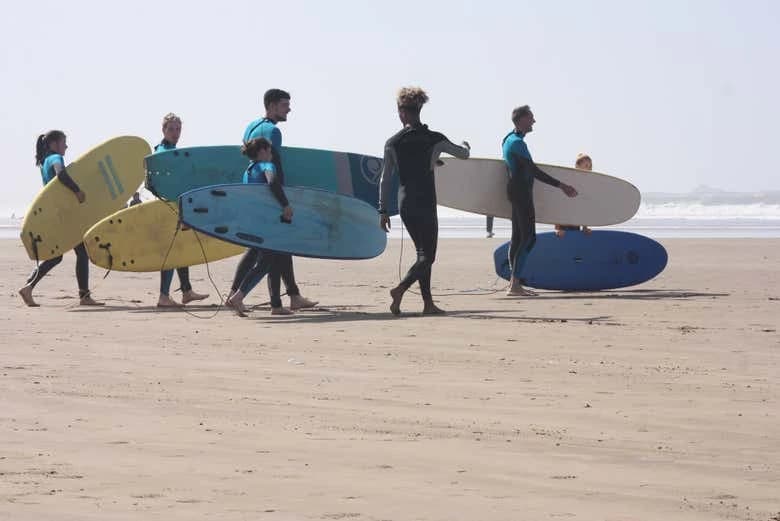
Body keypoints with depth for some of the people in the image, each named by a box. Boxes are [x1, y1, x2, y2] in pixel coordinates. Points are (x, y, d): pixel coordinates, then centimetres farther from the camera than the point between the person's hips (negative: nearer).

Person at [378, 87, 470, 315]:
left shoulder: (392, 143, 0)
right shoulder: (434, 140, -5)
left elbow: (385, 180, 1)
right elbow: (463, 154, 9)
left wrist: (383, 211, 7)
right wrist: (465, 146, 34)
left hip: (405, 205, 4)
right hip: (425, 205, -4)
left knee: (423, 254, 15)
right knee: (427, 256, -2)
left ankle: (428, 303, 12)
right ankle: (400, 289, -24)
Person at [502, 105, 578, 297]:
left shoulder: (509, 139, 15)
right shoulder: (517, 143, -18)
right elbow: (534, 171, -24)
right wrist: (561, 185, -24)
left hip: (515, 190, 11)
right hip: (522, 192, -11)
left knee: (518, 237, 11)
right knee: (529, 238, -13)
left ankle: (514, 283, 12)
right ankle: (515, 285, -18)